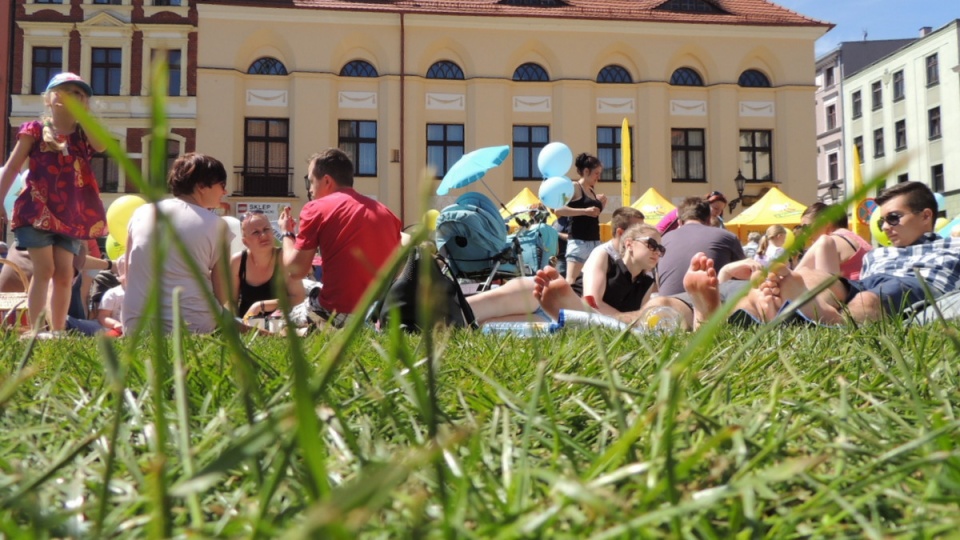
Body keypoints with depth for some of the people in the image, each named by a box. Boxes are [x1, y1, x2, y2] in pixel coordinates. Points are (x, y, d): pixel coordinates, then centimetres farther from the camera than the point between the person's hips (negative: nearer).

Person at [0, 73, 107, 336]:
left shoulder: (82, 134, 12)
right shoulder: (35, 130, 3)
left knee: (65, 273, 4)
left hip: (71, 214, 4)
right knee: (44, 269, -10)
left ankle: (57, 331, 11)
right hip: (37, 209, -3)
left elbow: (101, 146, -12)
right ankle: (32, 330, -5)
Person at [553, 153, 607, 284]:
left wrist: (602, 204, 10)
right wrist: (585, 211, -21)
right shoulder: (574, 187, -6)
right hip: (578, 241, -8)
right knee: (571, 280, -13)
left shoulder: (592, 191, 17)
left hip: (595, 241, 8)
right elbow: (558, 210, -19)